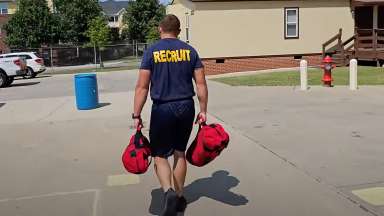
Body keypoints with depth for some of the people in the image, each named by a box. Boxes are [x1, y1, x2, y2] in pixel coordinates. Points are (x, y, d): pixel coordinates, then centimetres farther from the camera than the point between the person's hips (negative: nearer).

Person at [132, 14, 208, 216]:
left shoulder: (151, 52, -3)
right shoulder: (190, 51, 4)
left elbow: (142, 87, -7)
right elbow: (201, 84, 1)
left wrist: (136, 115, -3)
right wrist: (203, 111, 8)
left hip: (162, 109, -3)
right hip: (186, 108, 3)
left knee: (160, 155, 7)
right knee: (180, 152, 17)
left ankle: (169, 192, -15)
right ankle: (179, 197, 25)